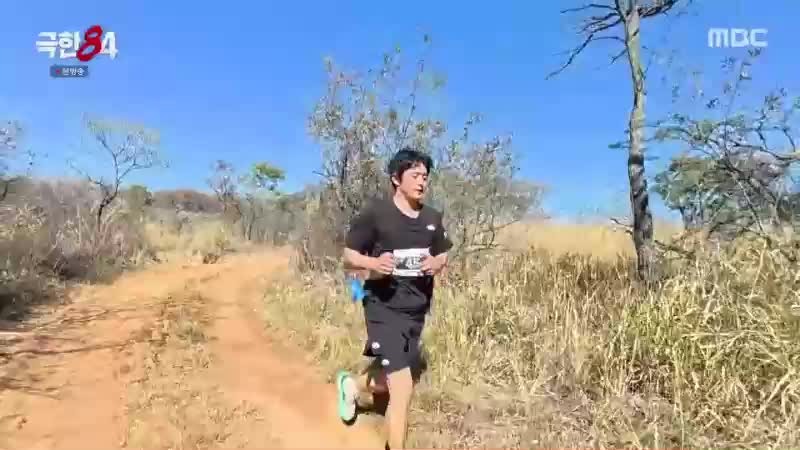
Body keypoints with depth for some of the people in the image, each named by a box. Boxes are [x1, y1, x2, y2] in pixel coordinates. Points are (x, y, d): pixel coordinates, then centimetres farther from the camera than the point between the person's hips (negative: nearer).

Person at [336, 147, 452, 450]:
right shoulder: (375, 213, -12)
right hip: (385, 308, -7)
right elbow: (348, 258, -8)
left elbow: (443, 256, 16)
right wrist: (373, 262, -29)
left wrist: (437, 264, -8)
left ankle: (351, 385, 54)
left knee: (392, 380, 21)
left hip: (417, 310, 7)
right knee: (403, 389, -10)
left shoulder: (432, 218, 4)